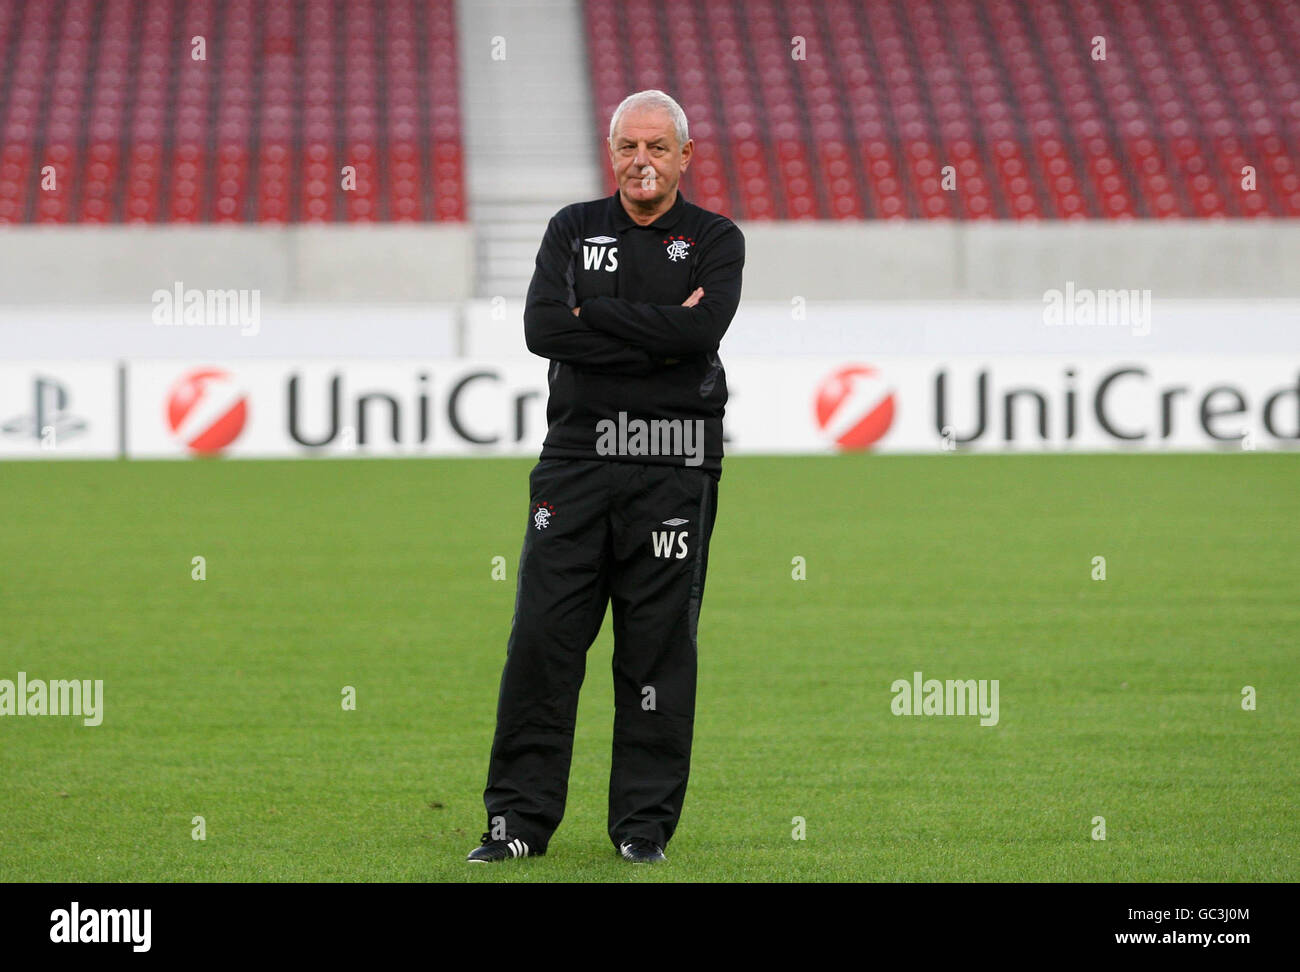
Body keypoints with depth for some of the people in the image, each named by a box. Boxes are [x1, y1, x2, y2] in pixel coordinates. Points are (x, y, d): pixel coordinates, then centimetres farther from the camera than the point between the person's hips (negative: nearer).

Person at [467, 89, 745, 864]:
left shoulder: (716, 241, 6)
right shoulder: (574, 230, 12)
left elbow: (702, 330, -14)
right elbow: (543, 328, -6)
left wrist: (593, 313, -9)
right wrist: (657, 335, -11)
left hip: (672, 469, -1)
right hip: (577, 458, 2)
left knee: (659, 645, 1)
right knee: (543, 636, -2)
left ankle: (646, 822, 8)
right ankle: (520, 816, 4)